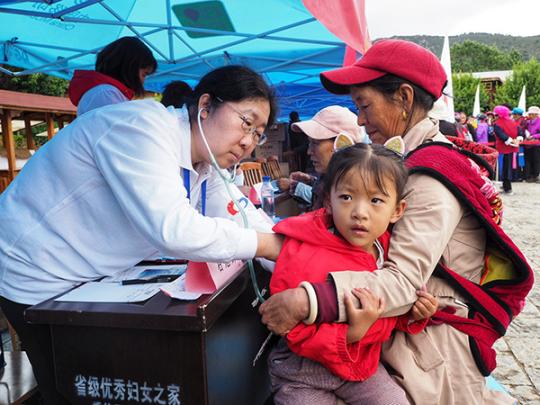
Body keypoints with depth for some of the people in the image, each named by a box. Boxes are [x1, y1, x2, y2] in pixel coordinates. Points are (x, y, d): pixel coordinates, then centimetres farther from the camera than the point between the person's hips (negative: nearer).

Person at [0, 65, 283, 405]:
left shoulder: (207, 161, -1)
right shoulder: (143, 129, -29)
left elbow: (248, 221, -2)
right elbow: (174, 230, -40)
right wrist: (269, 245, -29)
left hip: (96, 276, 8)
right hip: (39, 277, -8)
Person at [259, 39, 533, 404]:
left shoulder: (432, 176, -19)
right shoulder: (413, 158, 9)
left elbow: (403, 281, -28)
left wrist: (308, 301, -37)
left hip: (434, 343, -8)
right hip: (406, 328, 8)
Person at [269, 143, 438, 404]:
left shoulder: (387, 247, -7)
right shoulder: (304, 258, -29)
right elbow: (299, 337, -24)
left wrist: (411, 315, -9)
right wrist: (352, 334, -35)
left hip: (362, 363, 5)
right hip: (304, 374, -5)